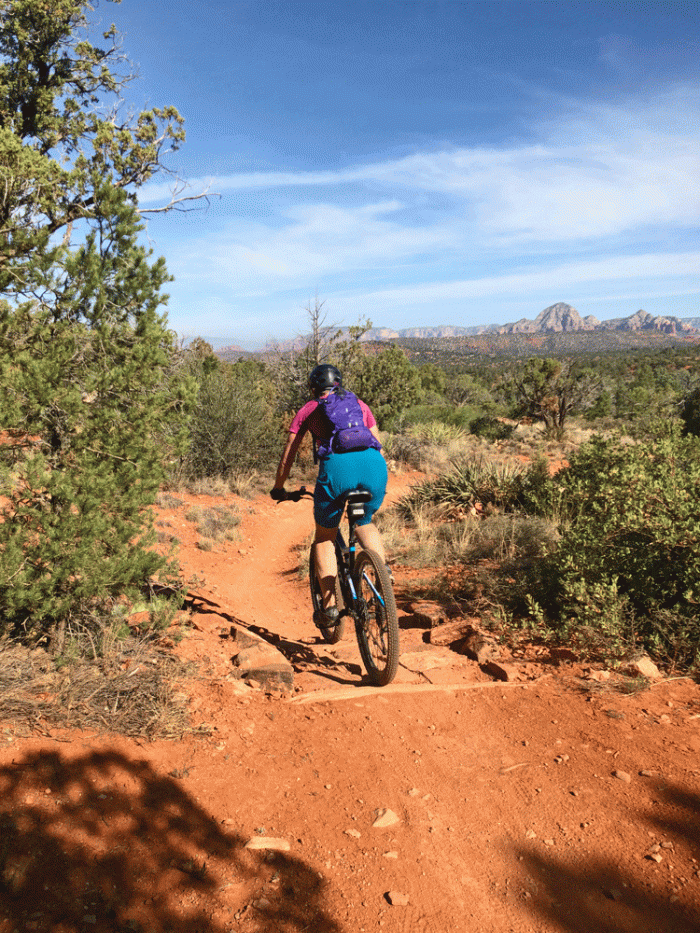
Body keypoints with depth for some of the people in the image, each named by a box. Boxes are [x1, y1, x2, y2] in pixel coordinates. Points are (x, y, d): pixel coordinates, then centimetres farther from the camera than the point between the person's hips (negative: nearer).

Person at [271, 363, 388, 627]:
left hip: (336, 464, -2)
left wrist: (278, 488, 43)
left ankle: (329, 605, 10)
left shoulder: (308, 410, 27)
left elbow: (287, 456, 28)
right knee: (364, 522, 31)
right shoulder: (359, 404, 33)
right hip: (373, 462, 3)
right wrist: (371, 483, 48)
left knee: (324, 537, 18)